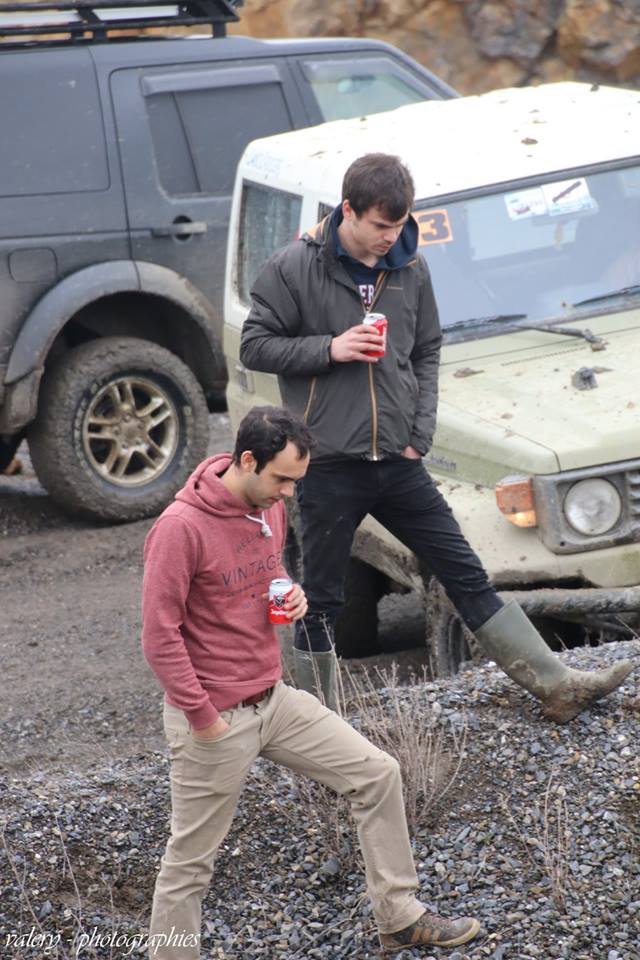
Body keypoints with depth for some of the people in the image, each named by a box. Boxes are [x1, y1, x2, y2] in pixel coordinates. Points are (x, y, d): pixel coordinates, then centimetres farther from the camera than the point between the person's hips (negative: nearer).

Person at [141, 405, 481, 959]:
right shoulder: (180, 528, -21)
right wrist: (202, 717, -18)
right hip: (215, 720, -8)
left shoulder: (271, 509, 3)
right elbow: (160, 635, -20)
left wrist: (292, 595, 0)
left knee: (376, 773, 6)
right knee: (190, 862, 3)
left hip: (274, 699, 8)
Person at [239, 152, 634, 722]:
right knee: (322, 602, 6)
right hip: (328, 466, -4)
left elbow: (426, 353, 13)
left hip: (397, 462, 4)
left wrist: (421, 433, 2)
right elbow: (254, 347, -4)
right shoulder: (295, 269, -8)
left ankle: (559, 688, 9)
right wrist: (330, 349, -17)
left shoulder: (410, 269, 5)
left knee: (467, 575, 7)